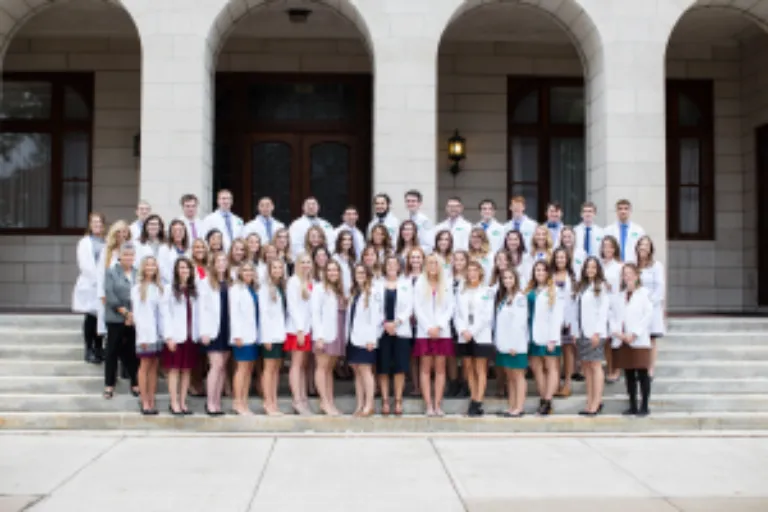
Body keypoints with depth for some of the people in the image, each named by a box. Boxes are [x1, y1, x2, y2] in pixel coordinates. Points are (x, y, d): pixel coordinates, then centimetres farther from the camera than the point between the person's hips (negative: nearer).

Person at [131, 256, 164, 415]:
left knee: (154, 367, 5)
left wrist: (164, 332, -1)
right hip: (146, 333, -4)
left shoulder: (159, 288, 13)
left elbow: (162, 312, 8)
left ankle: (152, 402, 7)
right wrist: (143, 335, -11)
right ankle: (145, 403, 1)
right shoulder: (137, 288, 1)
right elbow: (137, 312, -4)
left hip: (158, 333, 4)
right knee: (145, 366, -2)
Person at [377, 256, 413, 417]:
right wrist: (385, 323, -11)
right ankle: (385, 401, 6)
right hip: (382, 330, -1)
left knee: (400, 367, -1)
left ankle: (398, 401, 6)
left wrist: (396, 322, -10)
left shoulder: (406, 283, 10)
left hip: (401, 330, 1)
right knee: (383, 368, 0)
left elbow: (409, 307, 3)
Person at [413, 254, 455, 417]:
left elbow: (450, 308, 4)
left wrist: (439, 326, -8)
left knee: (440, 368, 0)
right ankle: (428, 405, -1)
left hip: (442, 332, 1)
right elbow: (418, 309, 1)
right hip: (424, 332, -1)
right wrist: (429, 328, -8)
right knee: (426, 368, -2)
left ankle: (437, 405, 2)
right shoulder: (420, 284, 5)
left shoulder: (446, 286, 8)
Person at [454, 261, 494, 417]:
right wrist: (462, 330, -9)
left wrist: (472, 331, -12)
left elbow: (487, 315, -5)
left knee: (480, 370, -3)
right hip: (464, 337, 4)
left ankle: (478, 403, -6)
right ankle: (473, 401, 9)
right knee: (469, 369, 5)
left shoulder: (486, 291, 2)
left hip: (481, 336, -4)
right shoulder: (461, 292, 13)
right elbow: (457, 314, 8)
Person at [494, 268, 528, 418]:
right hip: (504, 344, 7)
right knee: (509, 376, 9)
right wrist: (497, 341, 5)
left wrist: (515, 344, -18)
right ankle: (512, 407, 13)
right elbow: (498, 321, 12)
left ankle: (519, 407, 1)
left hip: (516, 344, -7)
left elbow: (520, 322, -14)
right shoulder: (501, 297, 16)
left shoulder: (519, 297, -7)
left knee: (518, 375, -2)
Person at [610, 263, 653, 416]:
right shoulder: (621, 295, 16)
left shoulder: (644, 293, -2)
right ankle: (633, 406, 15)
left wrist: (634, 334, -14)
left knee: (642, 374, -3)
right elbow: (614, 316, 13)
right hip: (622, 341, 5)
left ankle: (644, 406, 4)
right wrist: (615, 331, -5)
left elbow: (648, 316, -10)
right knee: (629, 374, 9)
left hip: (639, 341, -5)